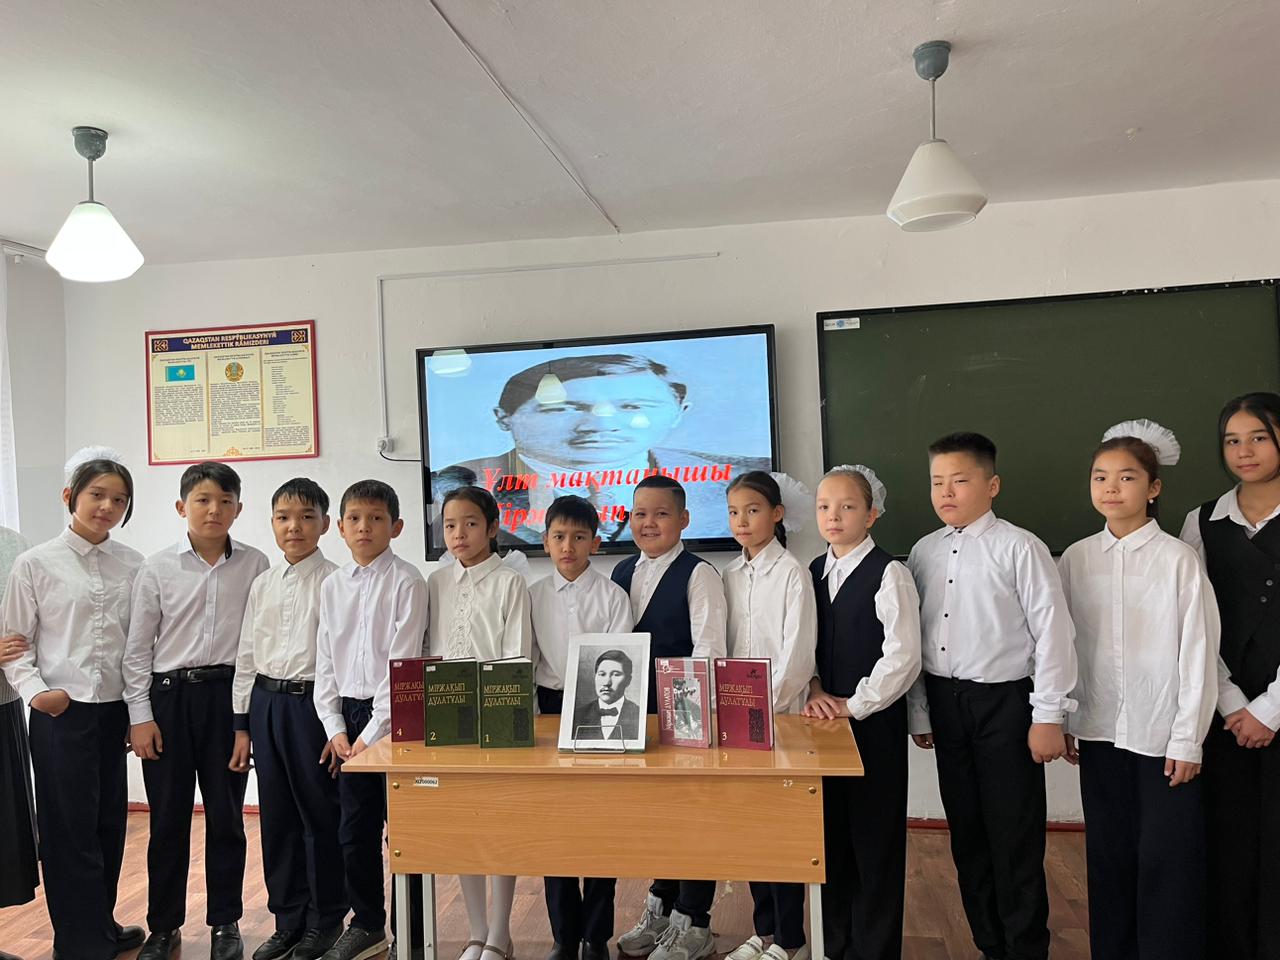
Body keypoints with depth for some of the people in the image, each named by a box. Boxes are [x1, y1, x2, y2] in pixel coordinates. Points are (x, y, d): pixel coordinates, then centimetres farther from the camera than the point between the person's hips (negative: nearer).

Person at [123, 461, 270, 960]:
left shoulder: (254, 565, -1)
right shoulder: (157, 567, -1)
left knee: (226, 815, 9)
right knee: (168, 818, 8)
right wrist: (140, 716, -2)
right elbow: (137, 647, 2)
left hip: (228, 694, 0)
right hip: (169, 694, 0)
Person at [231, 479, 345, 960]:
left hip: (312, 701, -5)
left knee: (319, 812, 5)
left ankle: (325, 920, 24)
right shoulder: (262, 585, 7)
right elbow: (246, 656, 11)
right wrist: (242, 724, 10)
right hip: (266, 703, 5)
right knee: (277, 814, 14)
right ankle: (287, 919, 31)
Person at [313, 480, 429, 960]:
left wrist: (373, 734, -14)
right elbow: (325, 663, 10)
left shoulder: (406, 581, -9)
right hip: (349, 715, 5)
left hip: (394, 714, -5)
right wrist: (335, 728, 2)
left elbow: (402, 663, -13)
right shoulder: (332, 586, 7)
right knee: (353, 828, 13)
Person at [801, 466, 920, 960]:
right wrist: (816, 691, -3)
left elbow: (902, 657, -16)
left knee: (875, 839, 5)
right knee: (832, 834, 15)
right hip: (827, 719, 6)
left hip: (874, 721, -6)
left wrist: (854, 705, -14)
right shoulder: (813, 573, 8)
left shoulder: (888, 574, -11)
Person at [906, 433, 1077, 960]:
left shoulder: (1019, 547, -10)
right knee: (966, 832, 15)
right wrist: (919, 713, 10)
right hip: (945, 700, 5)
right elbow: (914, 638, 8)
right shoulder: (925, 552, 4)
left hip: (1004, 701, -5)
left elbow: (1053, 632, -10)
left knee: (1014, 837, 5)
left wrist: (1048, 716, -10)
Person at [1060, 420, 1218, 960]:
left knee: (1167, 860, 5)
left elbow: (1199, 653, -7)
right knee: (1109, 855, 14)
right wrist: (1062, 720, 7)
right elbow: (1064, 647, 6)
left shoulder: (1178, 560, -9)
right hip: (1099, 731, 4)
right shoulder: (1075, 560, 1)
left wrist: (1188, 739, -7)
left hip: (1163, 735, -3)